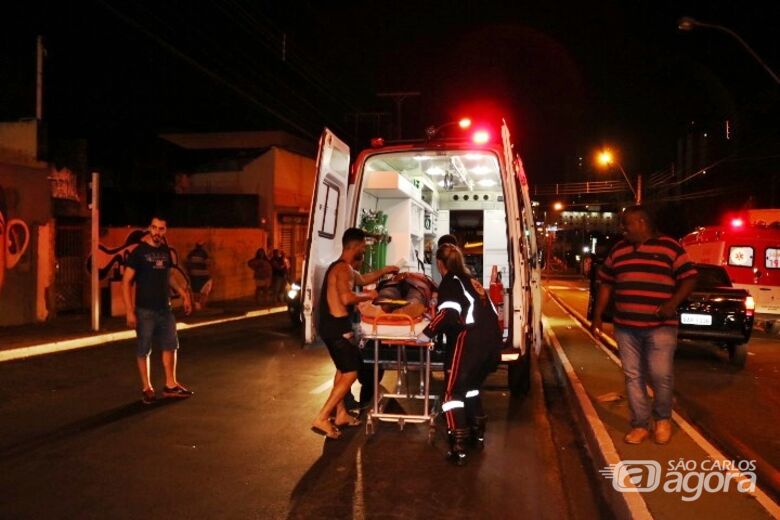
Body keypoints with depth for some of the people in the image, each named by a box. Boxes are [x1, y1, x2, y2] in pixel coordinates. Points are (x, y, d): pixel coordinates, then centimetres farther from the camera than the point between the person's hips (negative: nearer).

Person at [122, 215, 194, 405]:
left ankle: (170, 385, 23)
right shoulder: (139, 251, -10)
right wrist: (130, 311, -18)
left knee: (170, 346, 11)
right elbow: (126, 282, -11)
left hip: (165, 309, 6)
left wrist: (184, 294, 13)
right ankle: (146, 388, 16)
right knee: (143, 350, 3)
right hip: (145, 310, -6)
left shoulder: (165, 251, 6)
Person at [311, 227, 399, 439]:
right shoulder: (344, 268, -17)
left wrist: (384, 270, 34)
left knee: (343, 369, 22)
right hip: (337, 326, -11)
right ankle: (321, 419, -6)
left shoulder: (343, 267, 17)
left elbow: (363, 279, 35)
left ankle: (341, 414, 31)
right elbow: (346, 298, -31)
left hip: (330, 325, 11)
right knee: (351, 372, -5)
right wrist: (368, 296, -15)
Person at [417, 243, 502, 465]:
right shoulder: (471, 280, 23)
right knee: (471, 386, 27)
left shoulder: (450, 281, 1)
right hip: (492, 340, 8)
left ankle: (458, 448, -6)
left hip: (470, 341, -8)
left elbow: (448, 314, -15)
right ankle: (477, 433, 35)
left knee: (453, 392, 1)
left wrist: (427, 333, -7)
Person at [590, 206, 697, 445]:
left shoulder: (670, 247, -1)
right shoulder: (618, 250, 13)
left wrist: (673, 303, -17)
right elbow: (606, 284, 16)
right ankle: (640, 425, 17)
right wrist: (597, 316, 11)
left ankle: (663, 418, 20)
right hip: (625, 326, 4)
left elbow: (689, 278, -2)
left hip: (660, 326, -4)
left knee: (661, 374, -6)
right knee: (633, 376, 6)